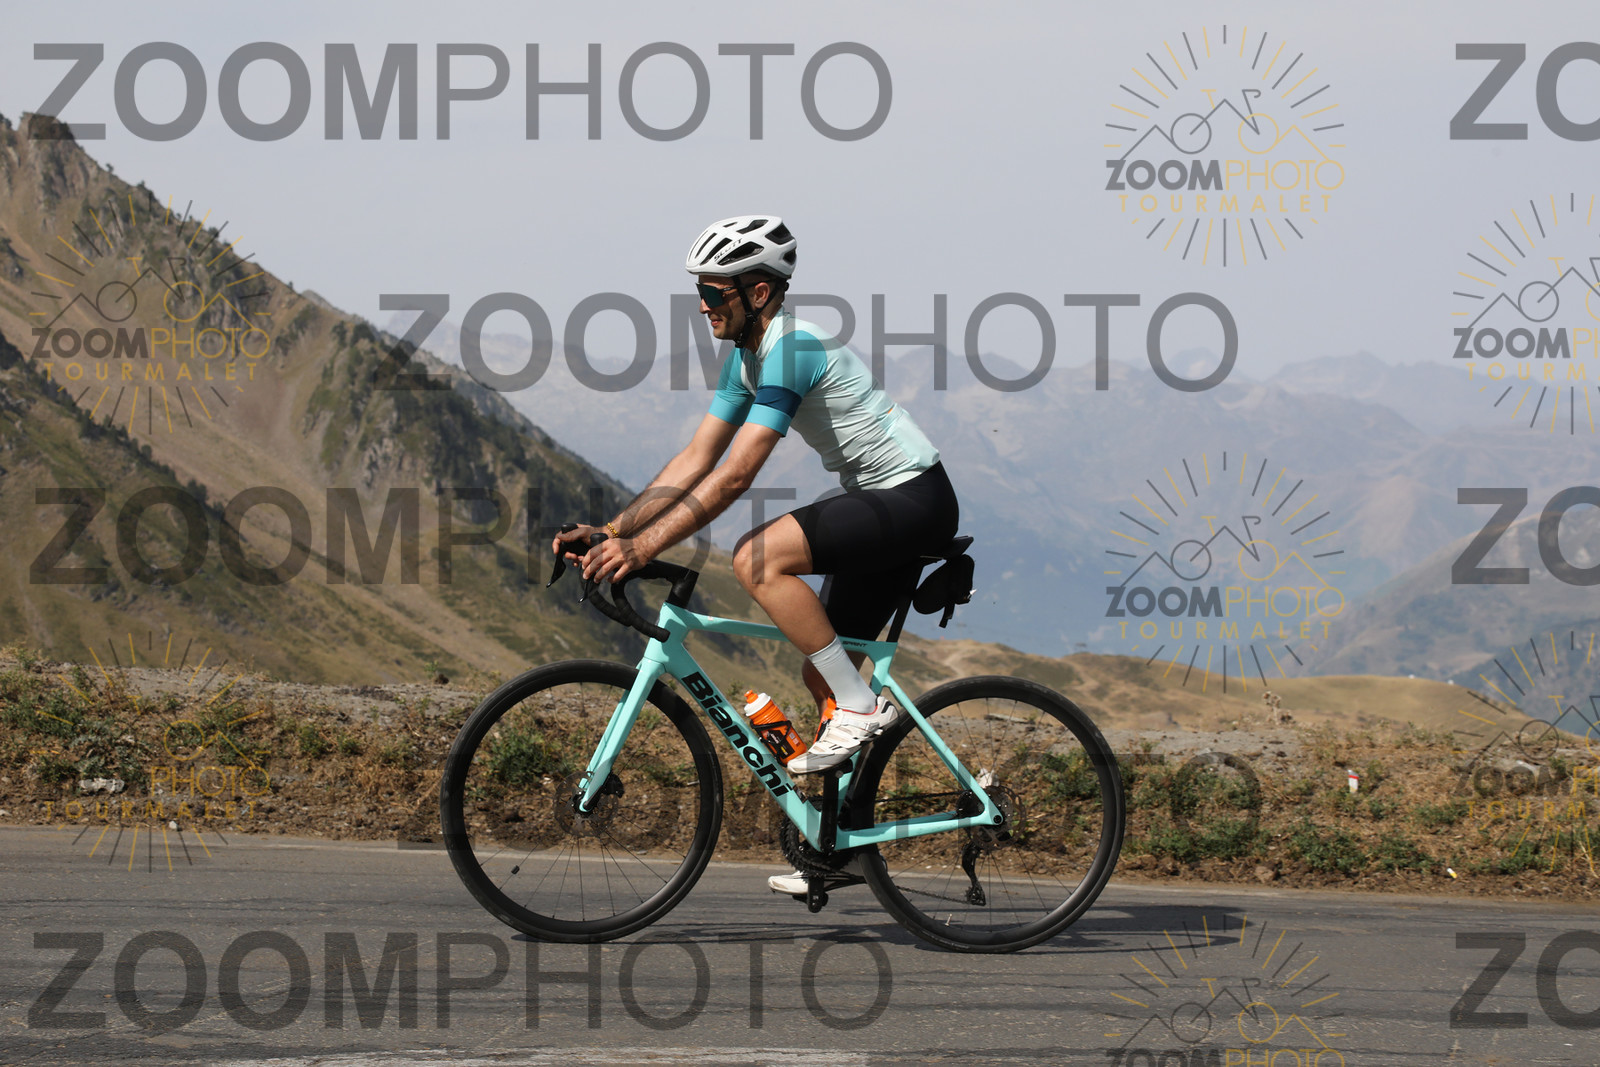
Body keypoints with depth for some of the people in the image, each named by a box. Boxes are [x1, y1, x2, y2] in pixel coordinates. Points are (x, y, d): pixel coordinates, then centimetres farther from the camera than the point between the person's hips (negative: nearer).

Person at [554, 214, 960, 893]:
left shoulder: (792, 348, -22)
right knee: (820, 676, 11)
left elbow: (735, 475, -28)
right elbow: (695, 461, 10)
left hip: (914, 501, -10)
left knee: (758, 560, -26)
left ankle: (863, 707, -18)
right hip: (882, 507, 10)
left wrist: (644, 546, -30)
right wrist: (612, 530, 0)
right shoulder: (746, 357, 9)